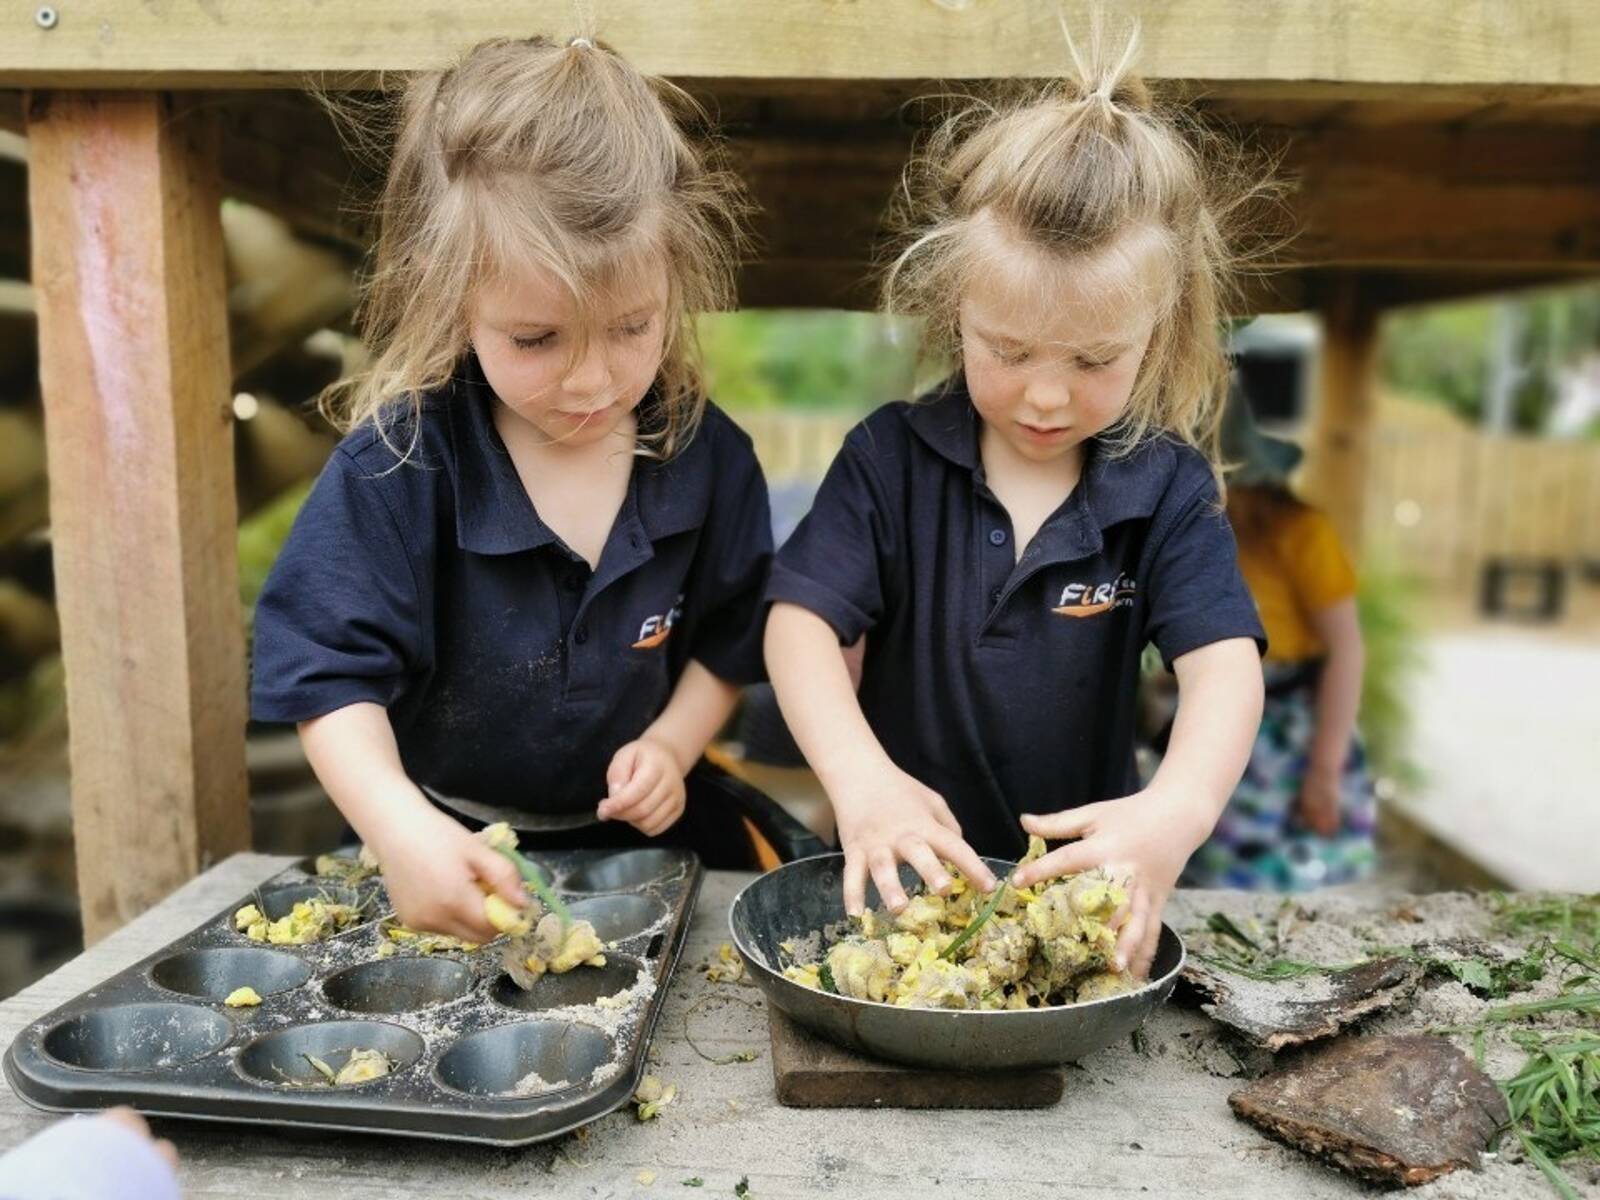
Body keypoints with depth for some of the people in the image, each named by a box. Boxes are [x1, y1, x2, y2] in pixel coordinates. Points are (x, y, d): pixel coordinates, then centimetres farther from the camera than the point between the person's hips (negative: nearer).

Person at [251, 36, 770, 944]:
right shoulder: (397, 464, -16)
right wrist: (399, 826, -33)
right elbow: (336, 676, -16)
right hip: (449, 851, 1)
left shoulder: (709, 457, -7)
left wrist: (672, 745, -11)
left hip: (647, 844, 0)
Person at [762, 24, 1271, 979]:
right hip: (906, 860, -1)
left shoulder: (1167, 491, -4)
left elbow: (1225, 663, -15)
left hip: (1078, 871, 1)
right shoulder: (893, 458, -5)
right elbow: (800, 620, -12)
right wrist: (860, 779, -30)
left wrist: (1178, 812, -36)